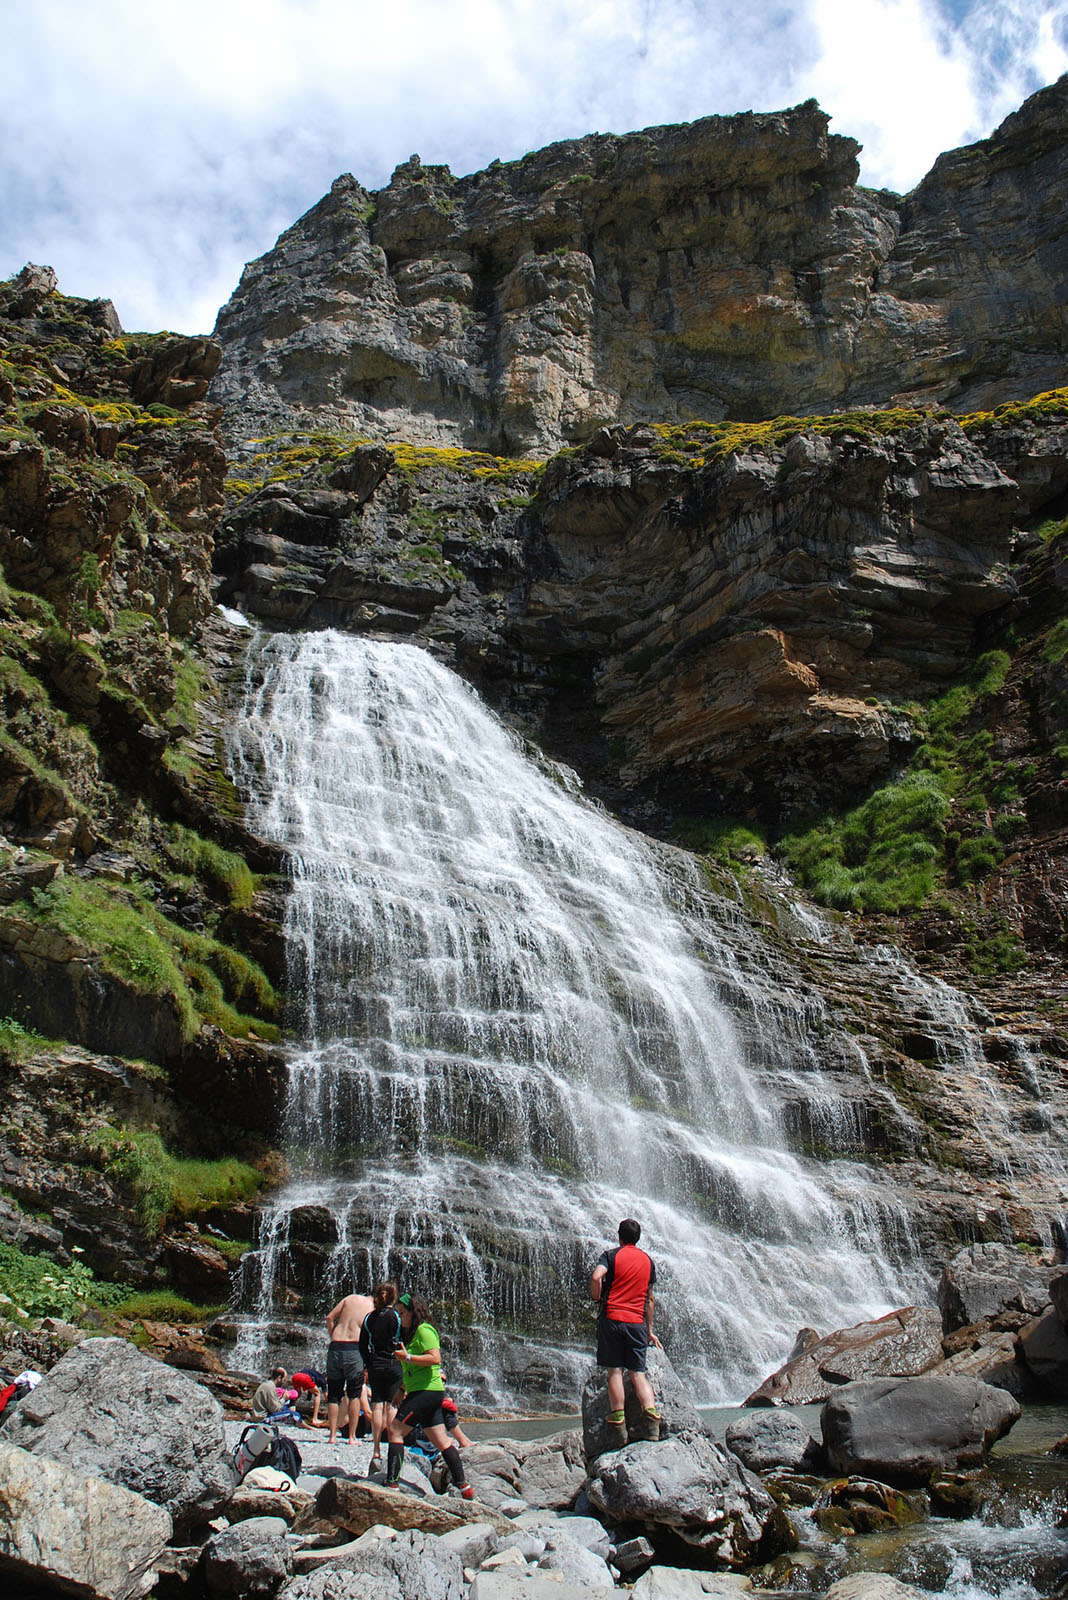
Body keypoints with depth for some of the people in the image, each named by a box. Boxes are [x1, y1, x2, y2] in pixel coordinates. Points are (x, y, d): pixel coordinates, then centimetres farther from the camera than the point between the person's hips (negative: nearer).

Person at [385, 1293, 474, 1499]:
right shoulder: (413, 1332, 21)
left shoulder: (423, 1330, -10)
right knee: (440, 1441, 9)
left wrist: (407, 1357, -20)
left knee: (395, 1430, -9)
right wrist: (405, 1390, 26)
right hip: (429, 1392, 10)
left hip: (426, 1391, -10)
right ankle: (464, 1487, 10)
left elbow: (435, 1358, -22)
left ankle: (391, 1482, -9)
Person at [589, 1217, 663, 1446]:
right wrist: (649, 1330, 26)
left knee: (615, 1371, -1)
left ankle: (618, 1428, -4)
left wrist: (598, 1299, 1)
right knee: (638, 1373, 5)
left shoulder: (612, 1255, 3)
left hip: (612, 1318, -3)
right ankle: (651, 1419, -13)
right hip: (637, 1322, 3)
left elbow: (596, 1276, -17)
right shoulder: (647, 1261, 16)